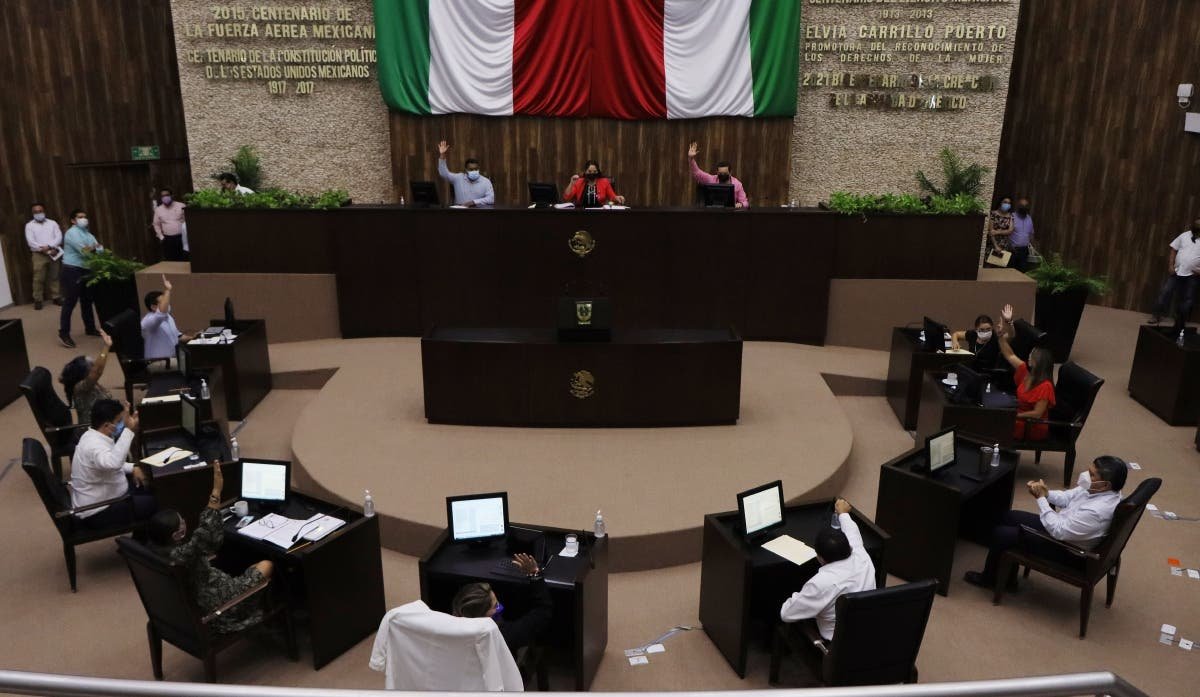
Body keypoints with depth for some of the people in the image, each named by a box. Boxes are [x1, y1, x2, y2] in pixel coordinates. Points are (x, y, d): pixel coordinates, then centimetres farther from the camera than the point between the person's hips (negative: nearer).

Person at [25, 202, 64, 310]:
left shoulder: (52, 223, 11)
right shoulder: (29, 225, 5)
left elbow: (59, 237, 0)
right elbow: (30, 242, -6)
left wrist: (49, 246, -17)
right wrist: (46, 250, -13)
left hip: (53, 253, 2)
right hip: (39, 254, -2)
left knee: (54, 277, 6)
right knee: (38, 278, -3)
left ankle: (56, 297, 11)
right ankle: (38, 300, 1)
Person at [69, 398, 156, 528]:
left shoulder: (95, 436, 1)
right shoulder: (94, 445, -30)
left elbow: (111, 462, 19)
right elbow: (113, 463, -53)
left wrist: (132, 469, 6)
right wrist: (129, 430, -53)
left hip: (101, 500, 10)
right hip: (98, 513, -10)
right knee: (155, 502, -10)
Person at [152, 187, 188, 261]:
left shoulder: (181, 206, -2)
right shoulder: (158, 210, 7)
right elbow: (156, 224, 16)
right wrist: (161, 236, 7)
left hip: (181, 237, -2)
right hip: (167, 239, 2)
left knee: (184, 260, -2)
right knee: (169, 261, 1)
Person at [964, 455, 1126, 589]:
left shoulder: (1096, 511, -36)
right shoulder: (1102, 490, -9)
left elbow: (1058, 531, -30)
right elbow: (1067, 498, 5)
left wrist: (1041, 498, -24)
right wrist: (1046, 493, -14)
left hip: (1067, 549, -9)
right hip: (1062, 526, 10)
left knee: (1000, 534, -7)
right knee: (1009, 517, 14)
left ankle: (988, 579, 21)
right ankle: (1008, 577, 27)